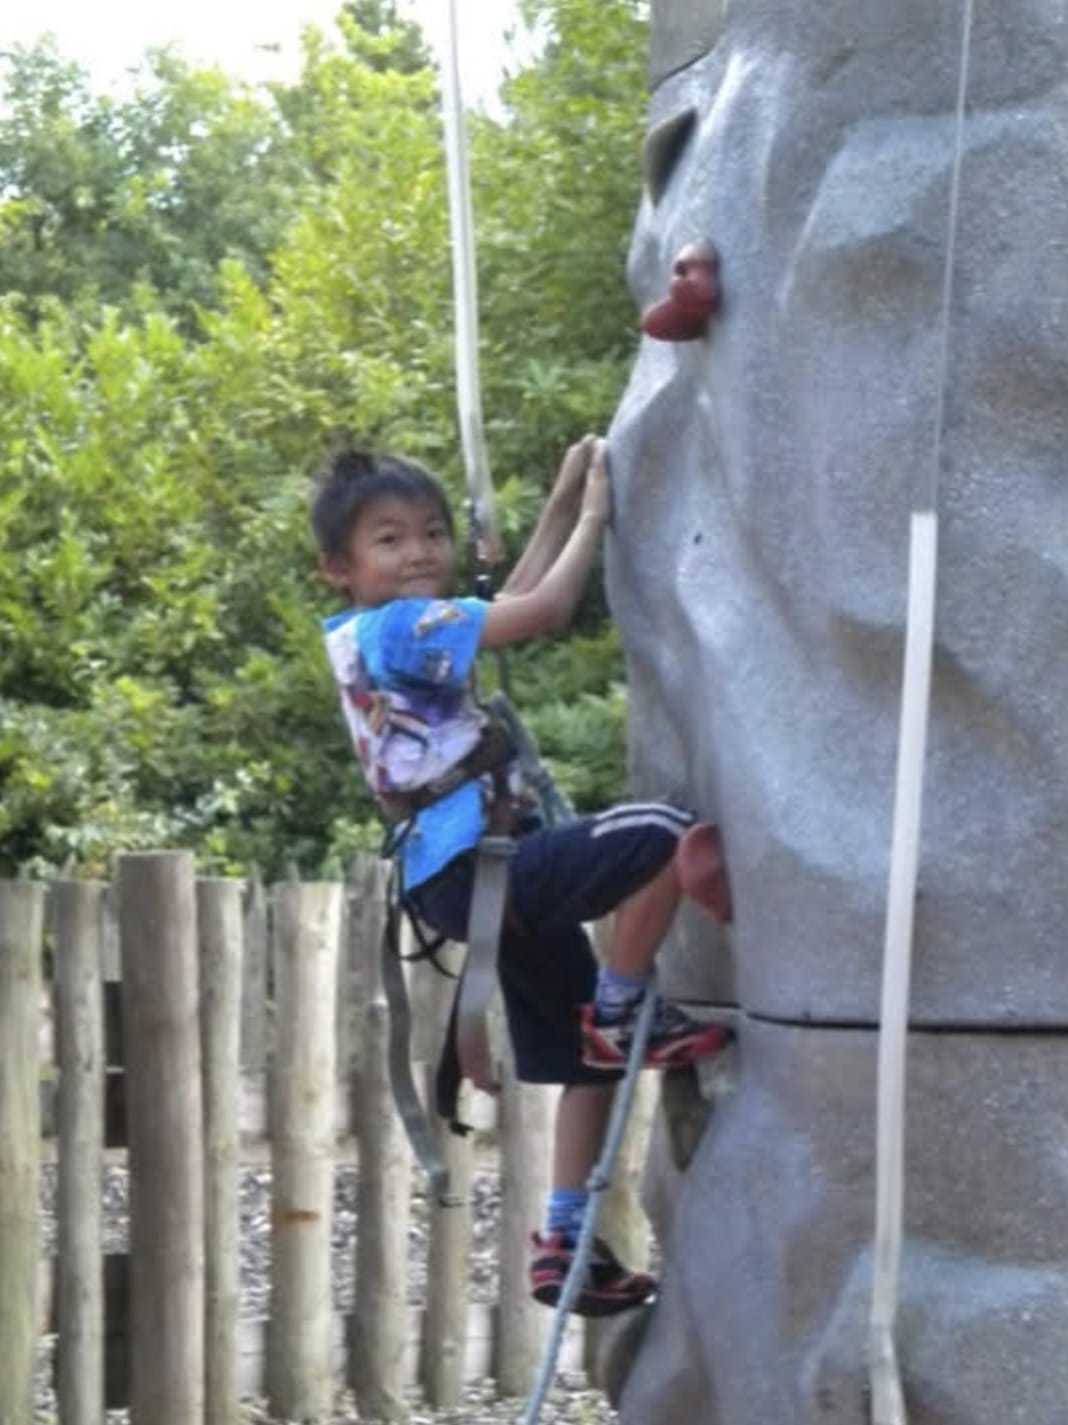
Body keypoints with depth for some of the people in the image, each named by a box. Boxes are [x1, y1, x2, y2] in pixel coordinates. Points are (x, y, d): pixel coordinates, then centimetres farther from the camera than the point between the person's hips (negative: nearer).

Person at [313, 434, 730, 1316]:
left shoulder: (379, 638, 17)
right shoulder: (399, 627, -13)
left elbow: (508, 609, 28)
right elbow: (544, 612, -18)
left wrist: (561, 507, 24)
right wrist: (593, 517, -5)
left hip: (470, 876, 10)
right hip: (476, 867, -10)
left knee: (586, 1055, 17)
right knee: (662, 837, -25)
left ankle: (565, 1241, 19)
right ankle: (622, 1015, -9)